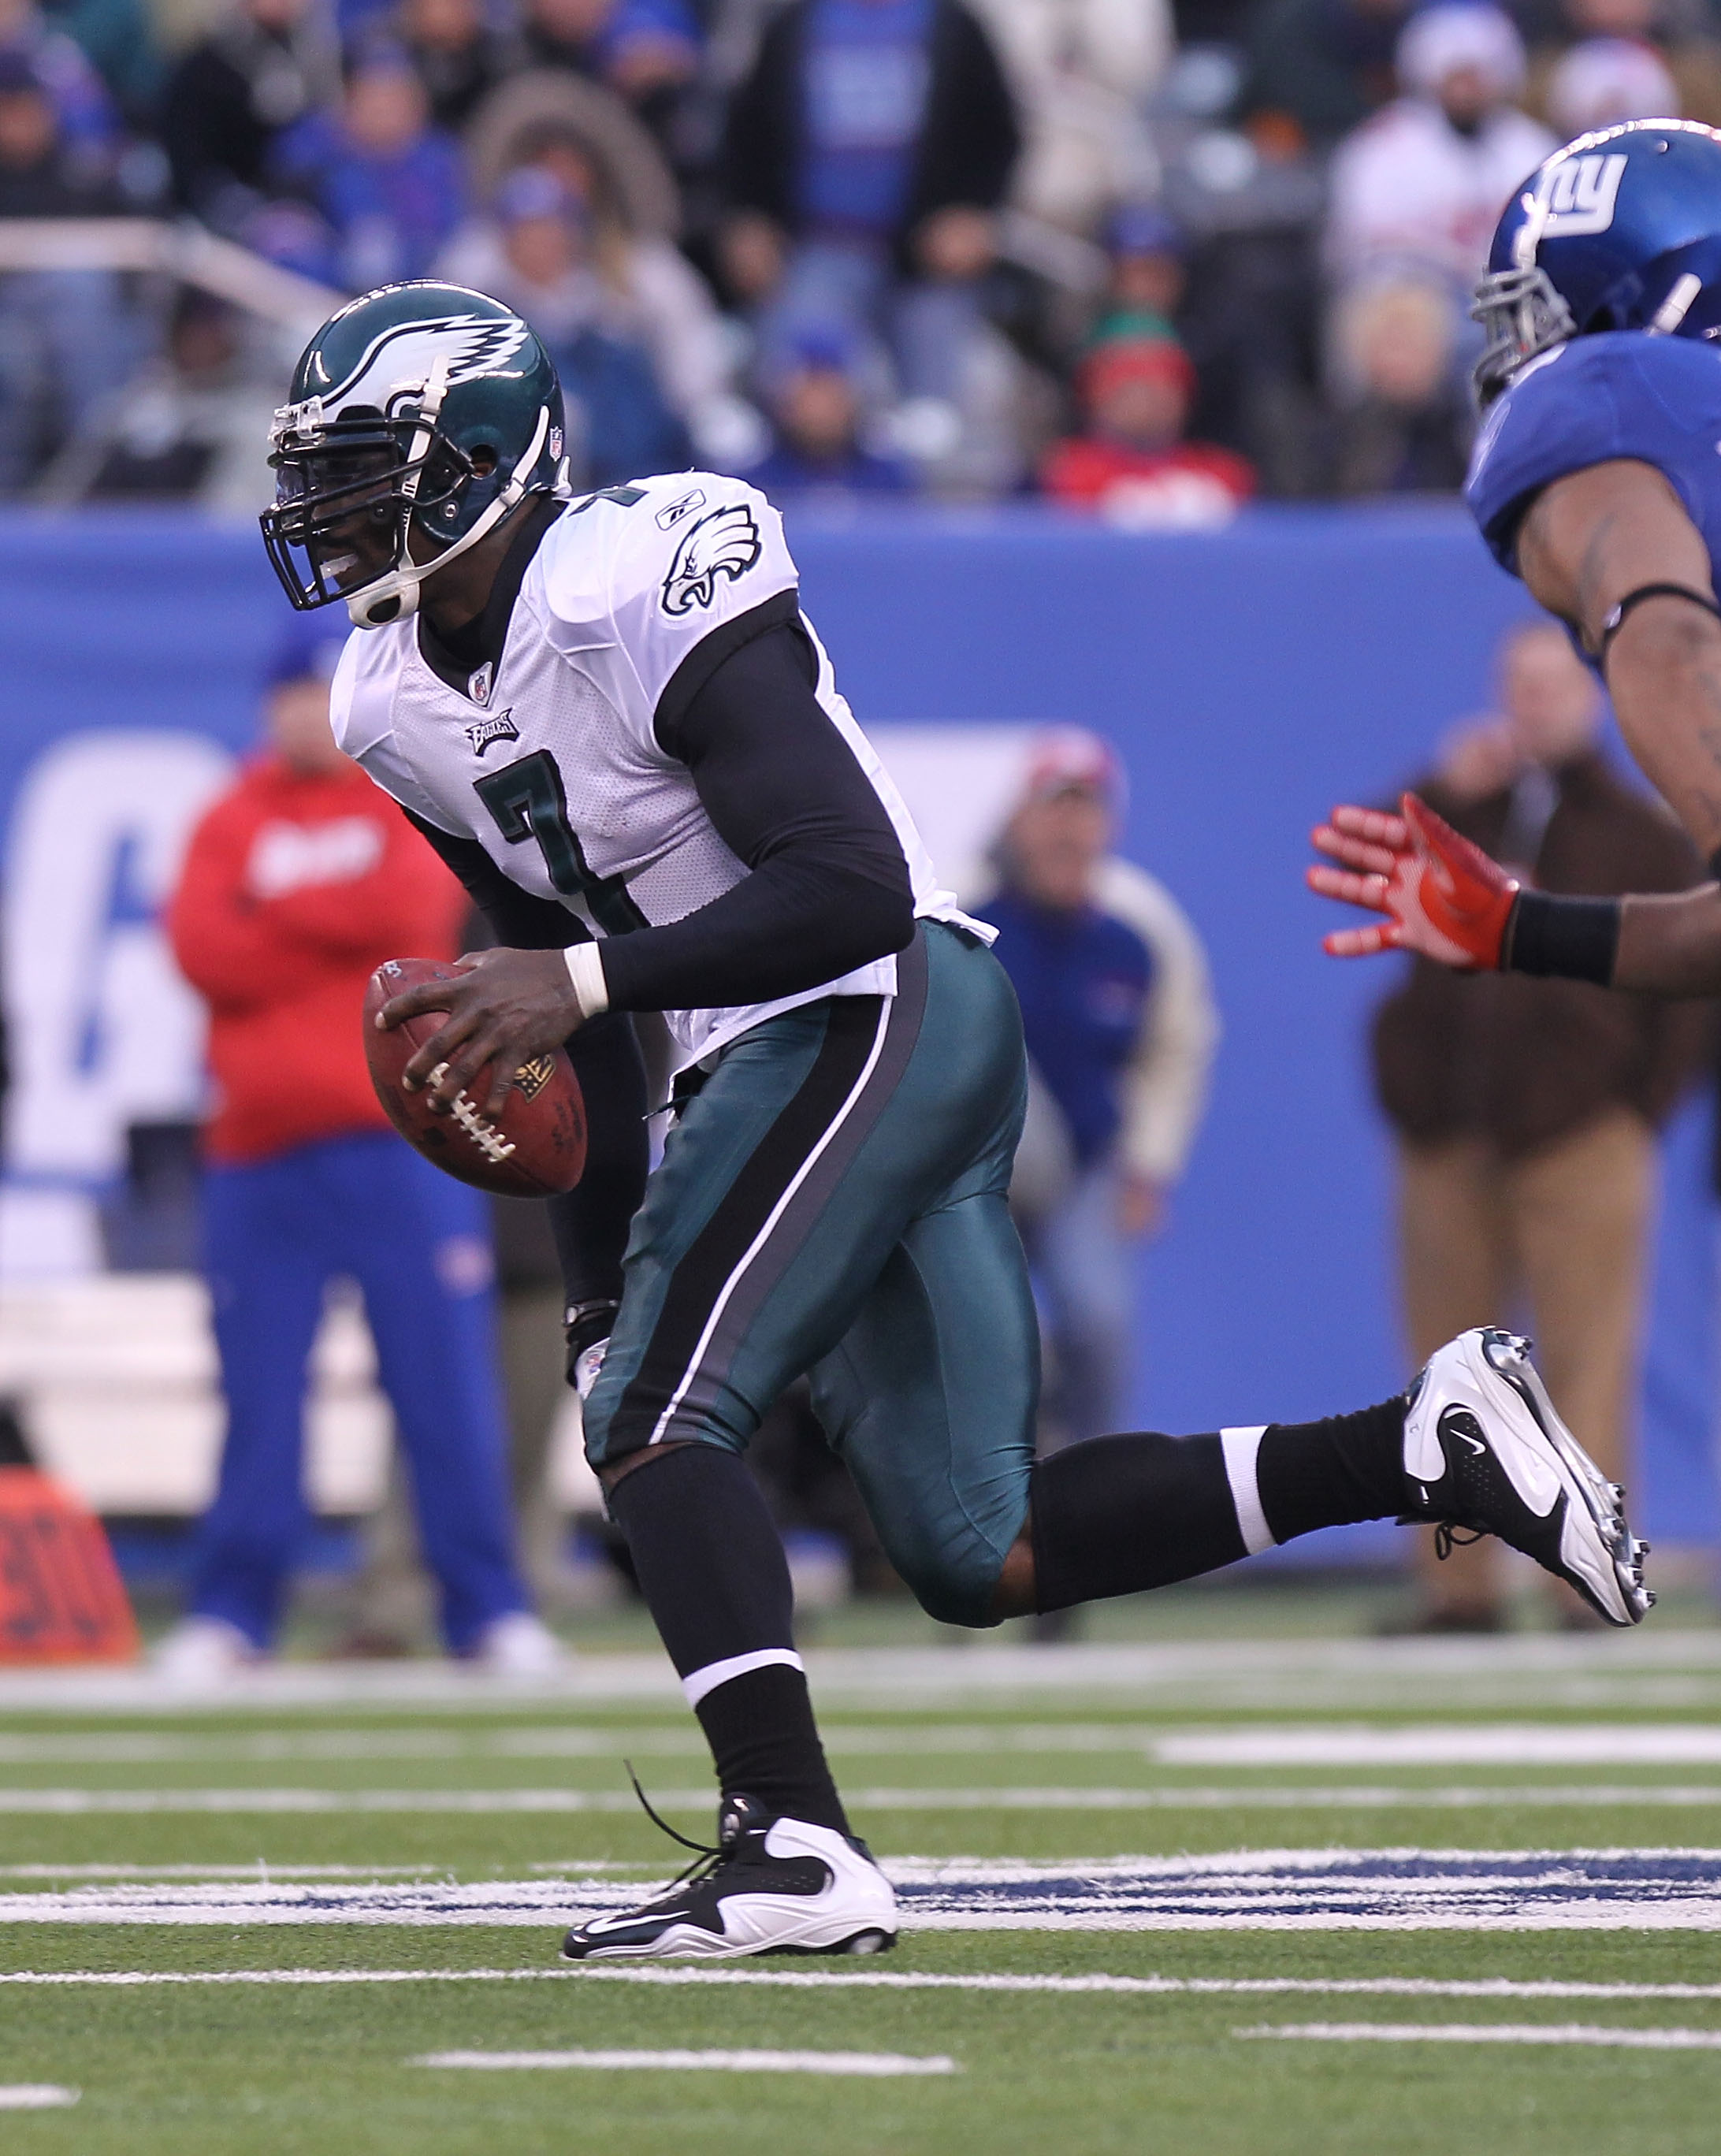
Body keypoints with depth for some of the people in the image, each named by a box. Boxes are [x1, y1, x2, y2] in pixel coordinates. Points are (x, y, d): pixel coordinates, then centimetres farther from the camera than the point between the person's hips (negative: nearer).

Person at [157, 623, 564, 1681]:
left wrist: (272, 914, -2)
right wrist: (341, 933, -6)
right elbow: (203, 951, -4)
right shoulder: (232, 825, 12)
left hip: (402, 1145, -1)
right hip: (261, 1152, 1)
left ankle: (488, 1606, 2)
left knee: (448, 1382, -4)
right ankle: (229, 1612, 5)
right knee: (259, 1389, -1)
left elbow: (407, 908, -10)